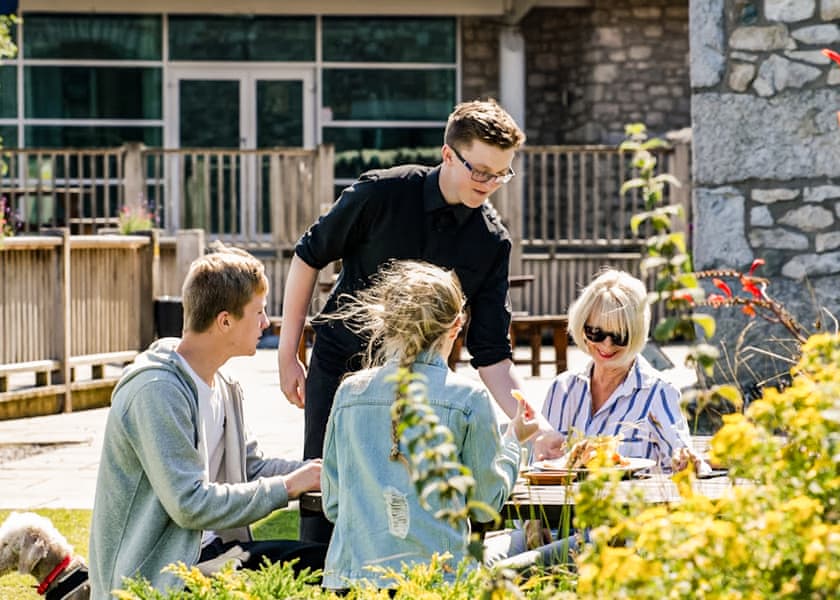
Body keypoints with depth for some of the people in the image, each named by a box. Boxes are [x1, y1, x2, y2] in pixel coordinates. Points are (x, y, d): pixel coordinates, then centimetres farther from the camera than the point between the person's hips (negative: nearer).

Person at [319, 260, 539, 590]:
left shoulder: (350, 392, 8)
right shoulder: (468, 398, -1)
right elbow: (488, 500, 9)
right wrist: (513, 441, 25)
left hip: (351, 574, 4)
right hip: (434, 576, -4)